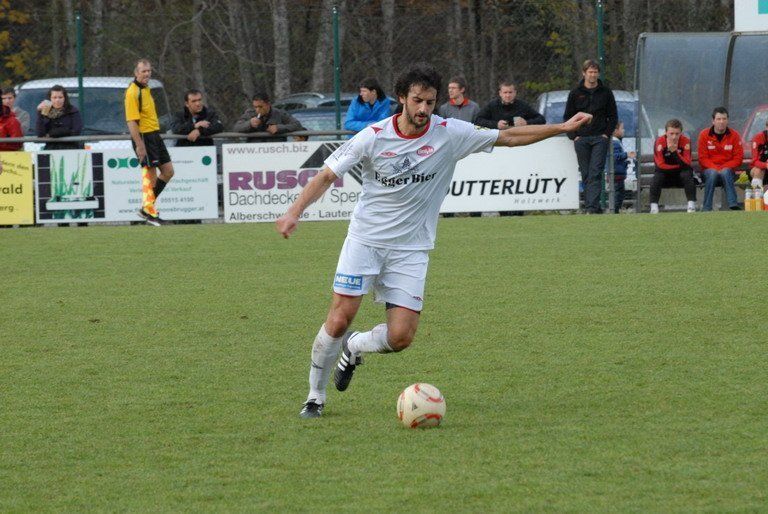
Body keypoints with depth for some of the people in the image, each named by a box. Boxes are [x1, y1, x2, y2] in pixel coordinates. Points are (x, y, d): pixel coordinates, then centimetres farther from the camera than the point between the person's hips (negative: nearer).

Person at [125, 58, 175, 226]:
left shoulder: (146, 89, 13)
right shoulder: (132, 92, -17)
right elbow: (131, 121, -21)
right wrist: (139, 145, -24)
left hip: (155, 135, 9)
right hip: (144, 137, -9)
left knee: (168, 171, 9)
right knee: (150, 175, -4)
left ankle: (147, 207, 17)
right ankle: (149, 212, 6)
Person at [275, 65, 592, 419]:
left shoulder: (450, 134, -6)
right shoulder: (374, 137, -9)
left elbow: (508, 137, 2)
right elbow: (327, 175, -4)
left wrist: (563, 128, -1)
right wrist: (295, 211, -17)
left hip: (410, 250, 2)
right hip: (365, 240, -2)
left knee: (400, 337, -9)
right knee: (339, 320, -11)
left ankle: (353, 347, 24)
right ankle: (315, 396, 9)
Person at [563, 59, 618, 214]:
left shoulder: (605, 92, 7)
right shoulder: (576, 93, 8)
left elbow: (613, 116, 12)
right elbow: (567, 117, 13)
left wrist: (607, 134, -1)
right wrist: (574, 136, 1)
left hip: (600, 138, -2)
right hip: (581, 139, 2)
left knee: (595, 173, -12)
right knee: (586, 175, 3)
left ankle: (592, 207, -19)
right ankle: (592, 206, 8)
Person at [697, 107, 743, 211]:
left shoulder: (734, 135, 1)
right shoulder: (704, 135, 0)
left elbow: (738, 158, -1)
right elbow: (702, 158, -2)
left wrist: (723, 168, -15)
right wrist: (715, 168, -18)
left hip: (728, 170, 0)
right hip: (709, 169, 0)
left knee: (725, 172, -34)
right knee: (712, 173, -34)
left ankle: (733, 205, -42)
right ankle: (706, 208, -35)